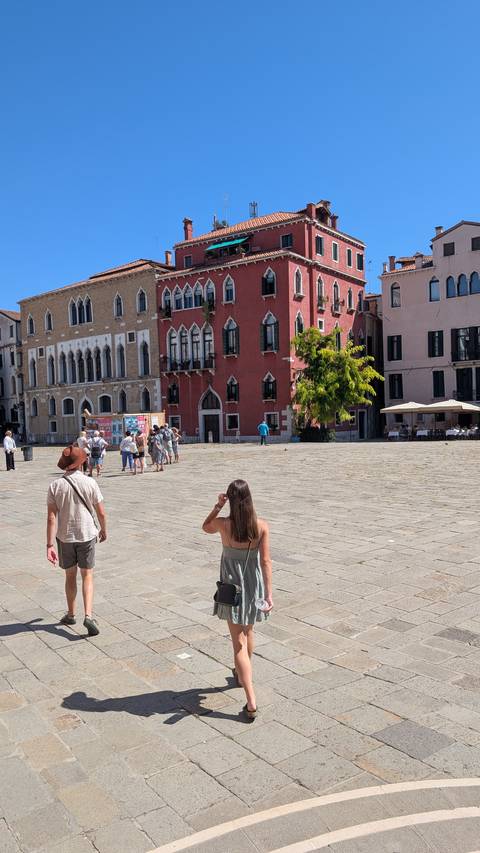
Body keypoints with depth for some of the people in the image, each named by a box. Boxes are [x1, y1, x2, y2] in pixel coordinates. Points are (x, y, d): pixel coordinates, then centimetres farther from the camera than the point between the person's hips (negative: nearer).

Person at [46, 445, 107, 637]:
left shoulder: (55, 486, -8)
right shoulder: (90, 483, -9)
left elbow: (51, 517, -11)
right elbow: (101, 513, -4)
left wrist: (49, 545, -10)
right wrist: (103, 530, 14)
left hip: (65, 537, 1)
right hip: (86, 535, -1)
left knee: (70, 576, 18)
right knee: (87, 576, 8)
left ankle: (70, 615, 31)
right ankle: (88, 615, -6)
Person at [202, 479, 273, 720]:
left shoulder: (223, 525, -17)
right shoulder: (261, 526, -13)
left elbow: (205, 527, 8)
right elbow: (265, 561, -13)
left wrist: (218, 506, -3)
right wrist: (269, 593, -11)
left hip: (232, 586, -3)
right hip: (254, 585, 3)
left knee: (239, 642, 3)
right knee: (248, 632, 27)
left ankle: (251, 702, -1)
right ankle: (242, 674, 51)